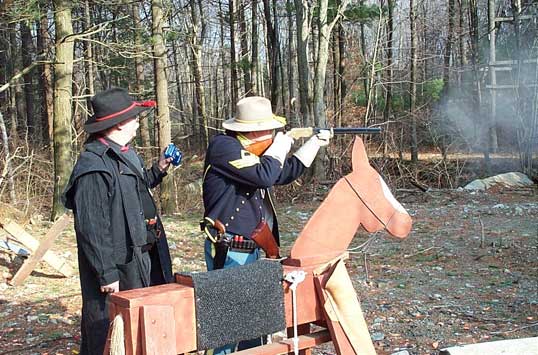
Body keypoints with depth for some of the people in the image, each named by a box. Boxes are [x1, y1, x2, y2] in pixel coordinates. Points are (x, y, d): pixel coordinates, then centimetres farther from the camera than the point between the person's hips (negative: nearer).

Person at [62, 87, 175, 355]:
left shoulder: (125, 155, 12)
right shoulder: (94, 166, -21)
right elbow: (92, 227, -23)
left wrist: (157, 171, 16)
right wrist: (106, 274, -22)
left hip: (143, 260, 10)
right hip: (117, 268, -10)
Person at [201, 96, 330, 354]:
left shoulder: (249, 150, 12)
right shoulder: (223, 146, -16)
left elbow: (283, 174, 24)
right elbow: (264, 176, -24)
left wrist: (315, 142, 23)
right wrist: (279, 147, -7)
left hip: (249, 250, 10)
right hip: (228, 253, -10)